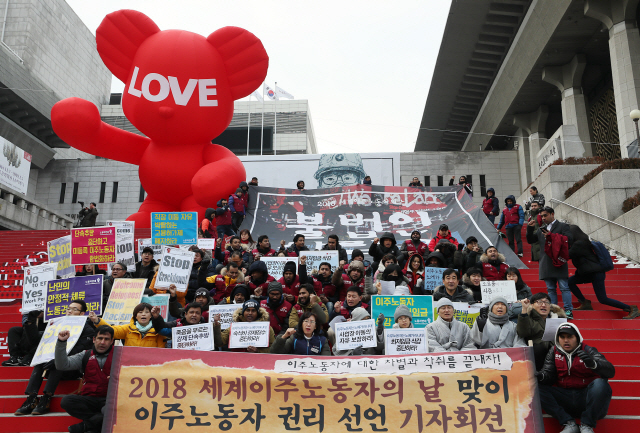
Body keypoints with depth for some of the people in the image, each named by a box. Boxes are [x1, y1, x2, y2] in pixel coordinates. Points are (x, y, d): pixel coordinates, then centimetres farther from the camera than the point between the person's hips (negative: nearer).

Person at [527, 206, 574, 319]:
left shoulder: (562, 226, 3)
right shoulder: (541, 229, 19)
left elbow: (569, 240, -9)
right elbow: (530, 240, 18)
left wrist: (551, 236, -13)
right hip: (546, 264, 6)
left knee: (564, 287, -5)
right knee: (550, 289, 8)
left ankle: (568, 311, -2)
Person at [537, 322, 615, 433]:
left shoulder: (588, 351, -1)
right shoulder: (554, 352, 9)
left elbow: (610, 372, -15)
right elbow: (549, 372, 2)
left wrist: (593, 364, -39)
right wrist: (541, 376, -24)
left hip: (586, 397, -3)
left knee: (599, 384, -32)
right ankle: (569, 424, -16)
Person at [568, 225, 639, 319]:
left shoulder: (579, 244, -18)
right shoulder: (583, 242, 13)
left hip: (596, 274, -10)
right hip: (590, 273, 10)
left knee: (603, 299, -7)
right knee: (570, 281, 6)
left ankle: (632, 309, 2)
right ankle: (585, 303, 11)